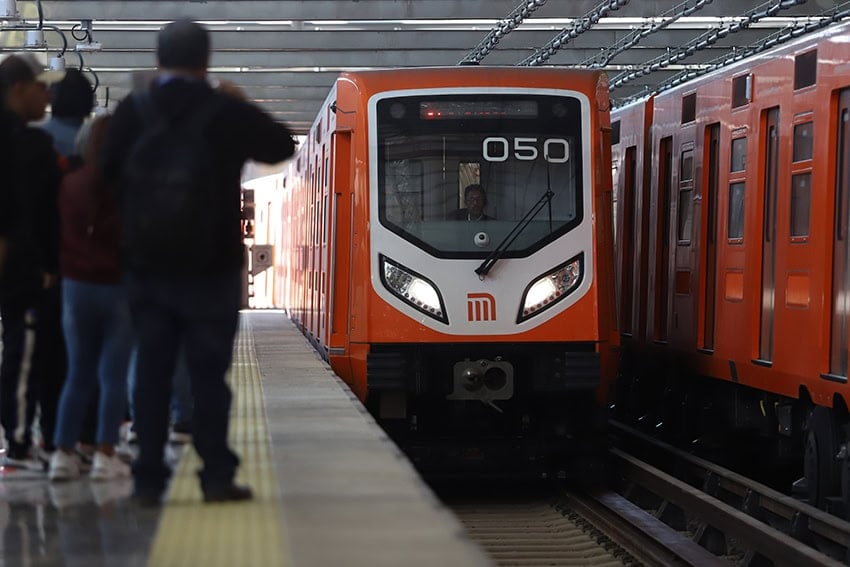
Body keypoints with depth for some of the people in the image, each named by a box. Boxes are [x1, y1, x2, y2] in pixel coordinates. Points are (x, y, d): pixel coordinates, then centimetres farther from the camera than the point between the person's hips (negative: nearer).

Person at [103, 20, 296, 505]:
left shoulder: (133, 113, -4)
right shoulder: (227, 112, -7)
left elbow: (109, 172, 2)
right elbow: (282, 147, 7)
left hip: (147, 266, 2)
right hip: (211, 269, -2)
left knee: (152, 373, 7)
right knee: (209, 373, 3)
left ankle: (148, 479, 6)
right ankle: (217, 476, 1)